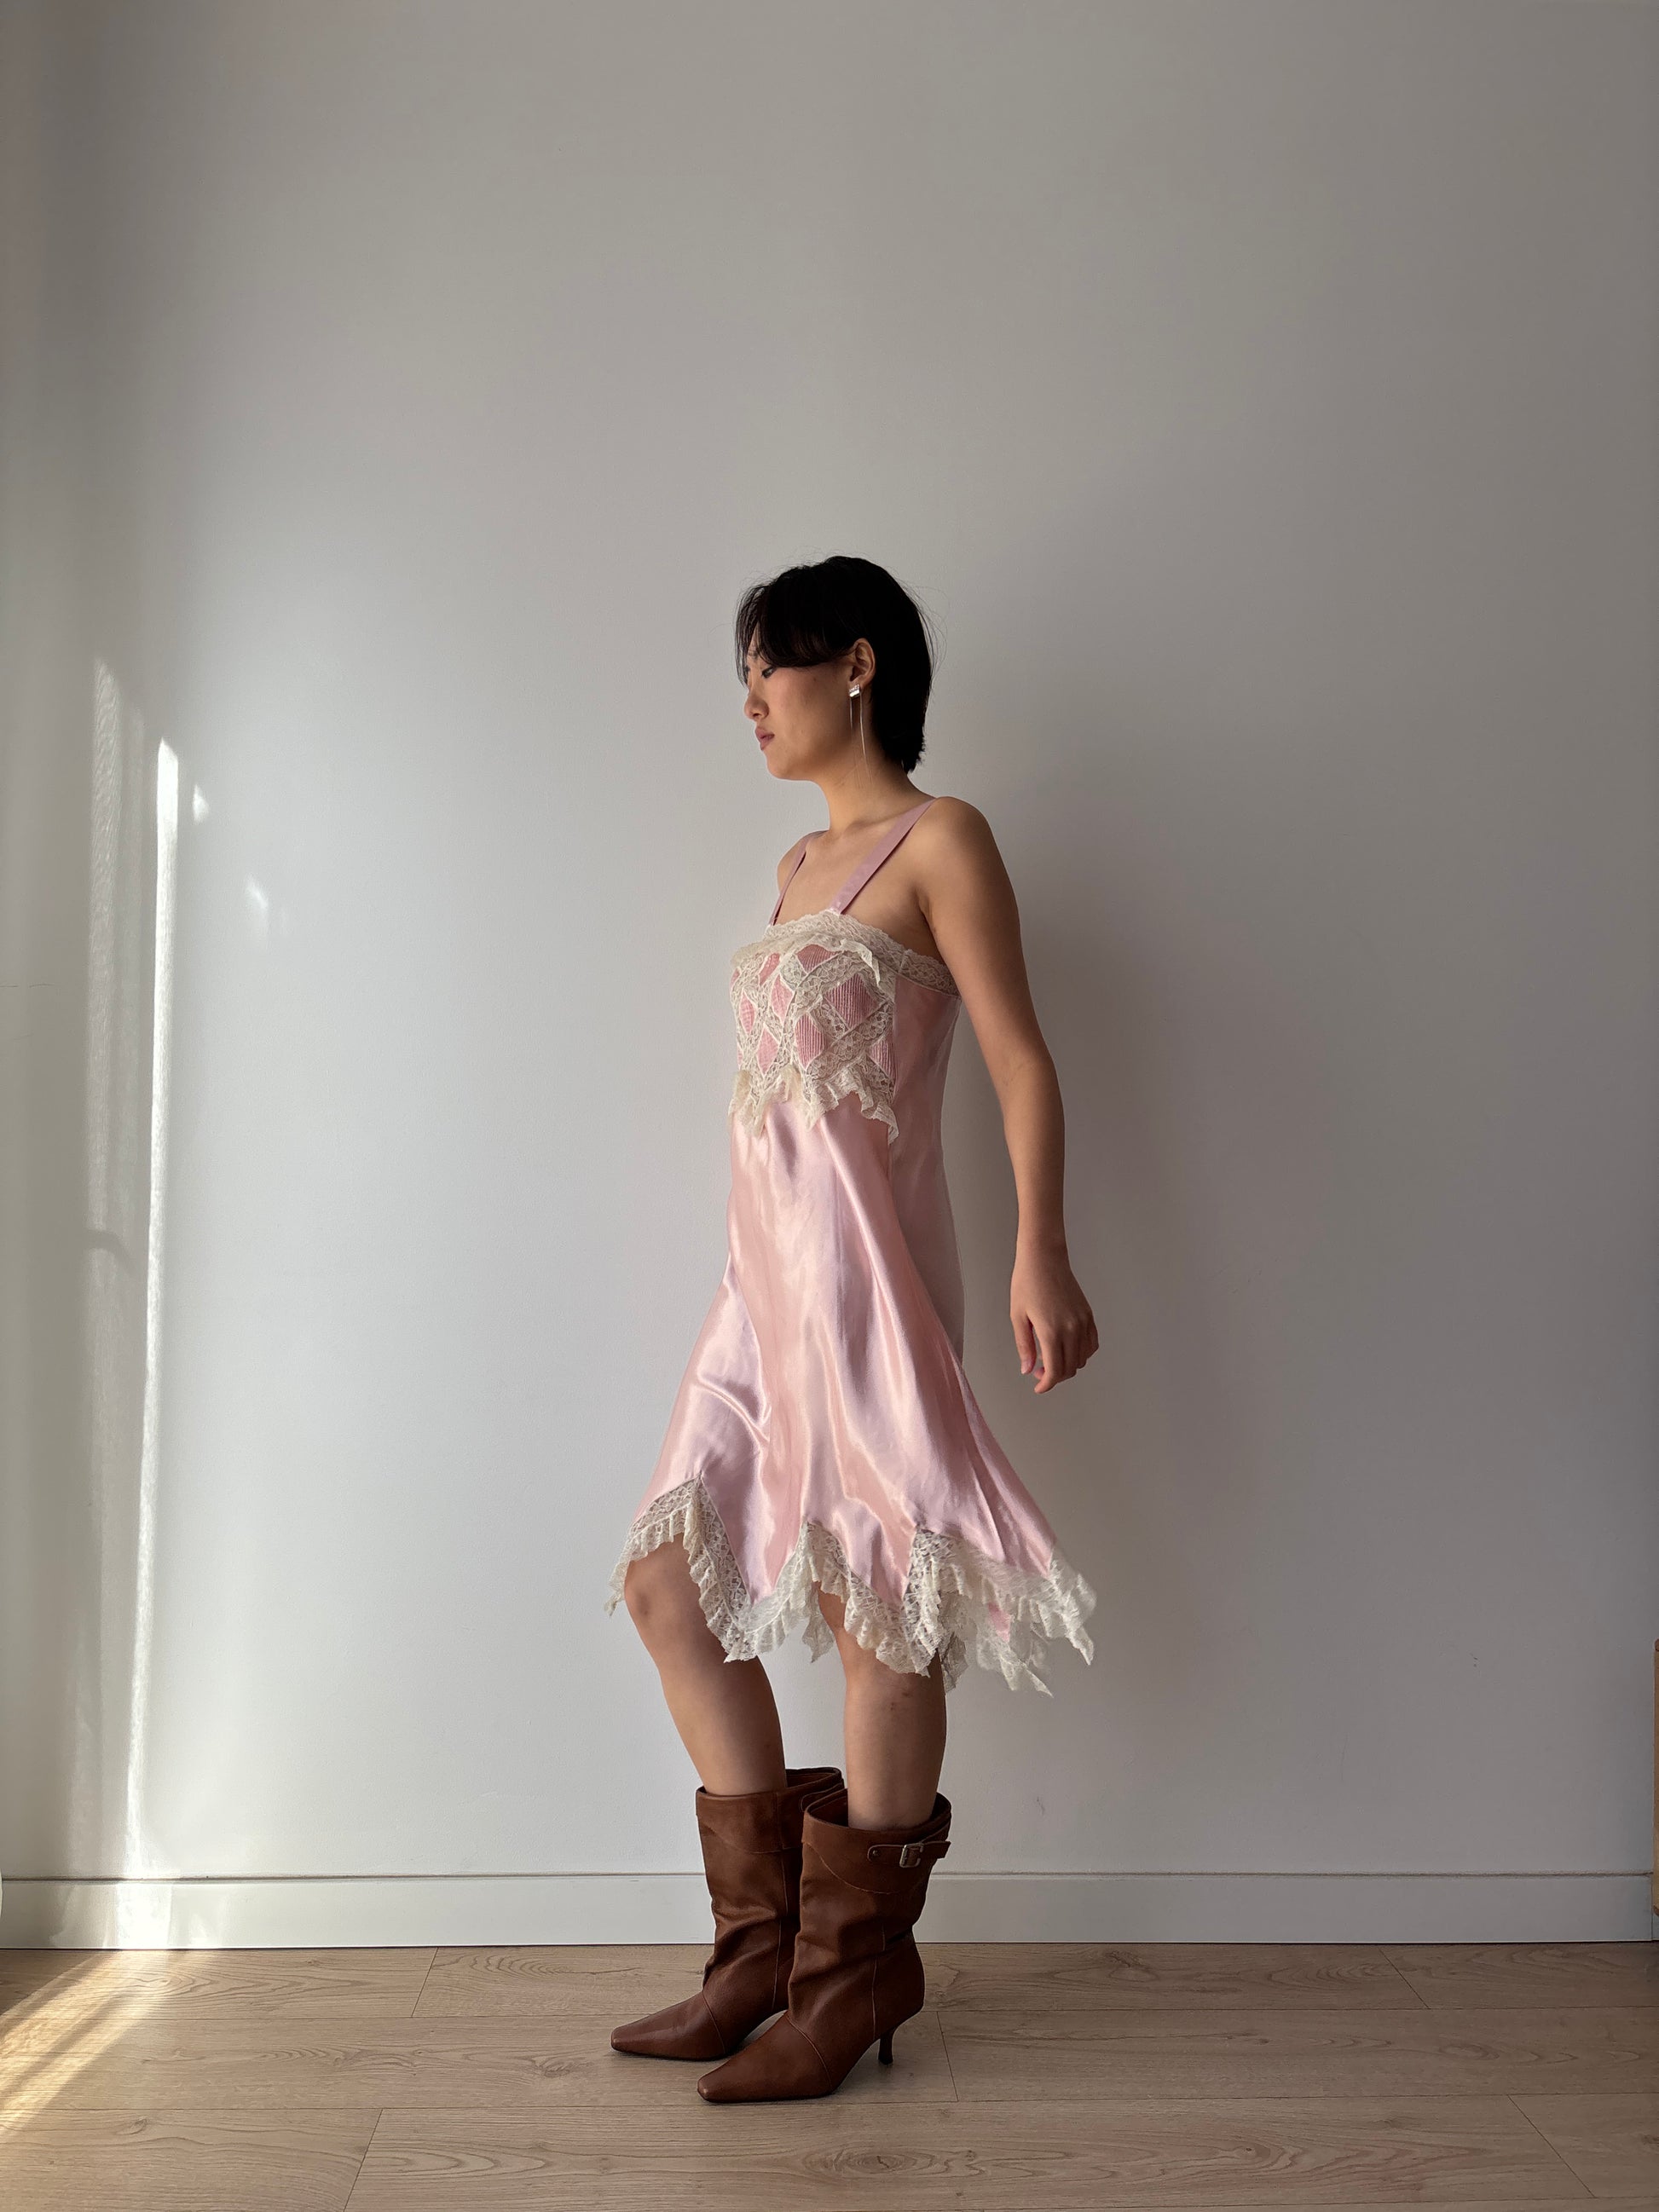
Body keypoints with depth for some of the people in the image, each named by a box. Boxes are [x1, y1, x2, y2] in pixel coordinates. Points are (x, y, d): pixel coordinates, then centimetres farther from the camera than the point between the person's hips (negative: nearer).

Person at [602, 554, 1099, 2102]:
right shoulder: (800, 865, 20)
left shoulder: (939, 841, -2)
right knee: (668, 1579, 7)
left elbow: (1020, 1059, -9)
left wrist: (1040, 1254, -19)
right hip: (763, 1267, 9)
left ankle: (858, 1969, 13)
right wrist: (769, 1264, 18)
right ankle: (764, 1946, 19)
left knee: (873, 1597, -2)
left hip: (864, 1254, -9)